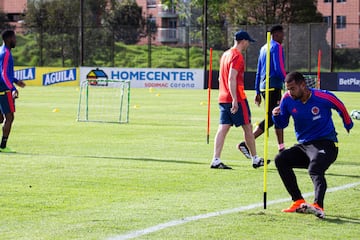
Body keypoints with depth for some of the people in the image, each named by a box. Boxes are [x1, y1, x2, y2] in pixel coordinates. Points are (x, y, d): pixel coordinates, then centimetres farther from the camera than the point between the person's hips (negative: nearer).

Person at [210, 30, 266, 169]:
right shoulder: (237, 56, -12)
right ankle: (255, 159, 13)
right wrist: (235, 100, -25)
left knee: (223, 129, 1)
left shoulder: (225, 54, 16)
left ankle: (216, 160, -7)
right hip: (236, 99, -8)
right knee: (248, 127, 4)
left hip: (223, 99, 8)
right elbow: (232, 78, -21)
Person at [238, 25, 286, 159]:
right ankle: (245, 143, -16)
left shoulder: (264, 48, 19)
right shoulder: (276, 47, -8)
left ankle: (281, 148, 16)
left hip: (264, 87, 9)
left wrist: (258, 92, 22)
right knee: (270, 119, -9)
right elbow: (279, 69, -18)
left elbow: (259, 72, 21)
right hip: (274, 86, -9)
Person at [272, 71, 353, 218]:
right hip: (303, 146, 6)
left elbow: (341, 108, 7)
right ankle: (299, 202, -18)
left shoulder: (323, 97, -13)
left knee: (315, 169, -34)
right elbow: (282, 124, 10)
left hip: (326, 144, -6)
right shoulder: (287, 99, -2)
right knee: (280, 159, -17)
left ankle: (318, 206, -56)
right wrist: (276, 116, -14)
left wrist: (348, 125, 25)